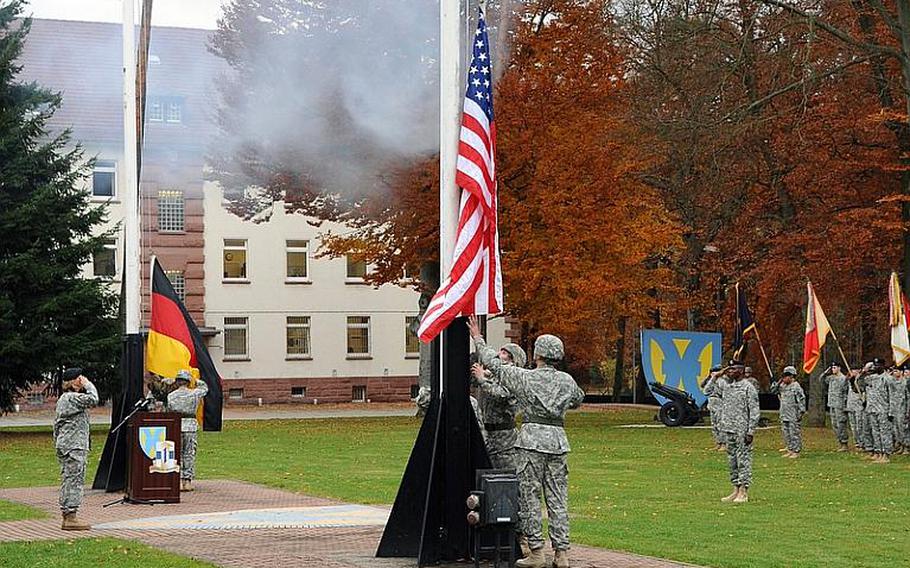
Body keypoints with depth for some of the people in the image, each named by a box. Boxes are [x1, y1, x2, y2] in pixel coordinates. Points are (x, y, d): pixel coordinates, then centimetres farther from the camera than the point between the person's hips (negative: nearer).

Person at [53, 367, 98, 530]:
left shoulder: (62, 399, 18)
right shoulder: (72, 398, -12)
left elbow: (56, 425, 21)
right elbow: (93, 399, -23)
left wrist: (57, 444, 23)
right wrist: (88, 385, -8)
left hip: (64, 445, 10)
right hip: (74, 446, -10)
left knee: (67, 480, 11)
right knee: (74, 480, -9)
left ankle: (67, 516, 14)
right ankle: (71, 517, -10)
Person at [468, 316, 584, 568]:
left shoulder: (525, 378, -5)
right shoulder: (567, 381, 6)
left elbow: (494, 365, 2)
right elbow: (578, 400, 27)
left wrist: (478, 339, 14)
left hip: (532, 439, -4)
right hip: (557, 440, 4)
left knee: (529, 498, 1)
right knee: (558, 499, 6)